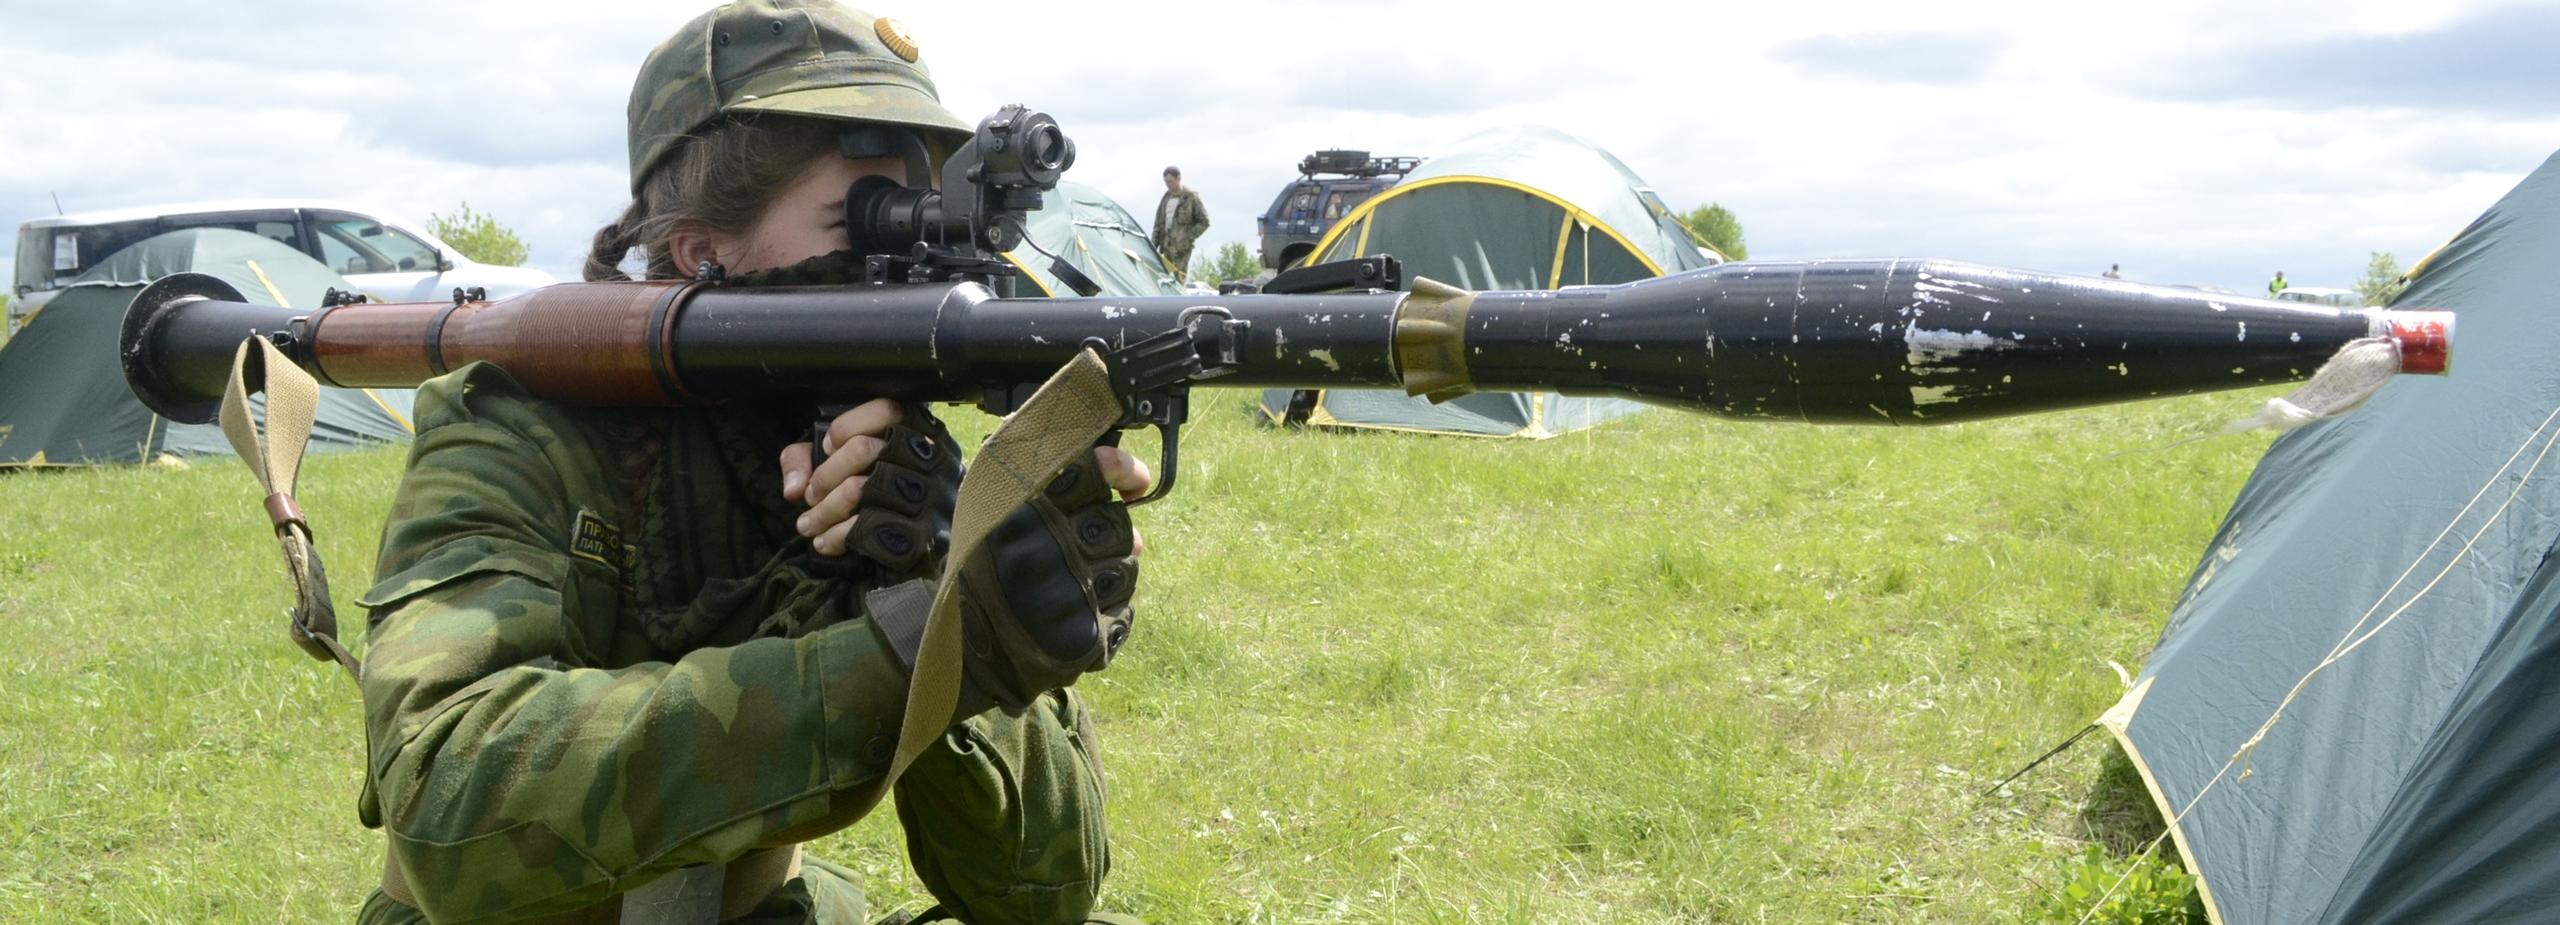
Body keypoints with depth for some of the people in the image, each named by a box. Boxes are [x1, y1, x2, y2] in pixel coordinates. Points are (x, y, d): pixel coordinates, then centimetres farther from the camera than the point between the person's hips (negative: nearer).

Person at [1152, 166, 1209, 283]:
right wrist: (1154, 245, 10)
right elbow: (1158, 223, 18)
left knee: (1179, 279, -12)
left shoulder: (1191, 197, -3)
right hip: (1166, 246, 6)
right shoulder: (1166, 198, 15)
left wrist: (1189, 237, -10)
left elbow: (1204, 222, -2)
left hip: (1181, 247, -6)